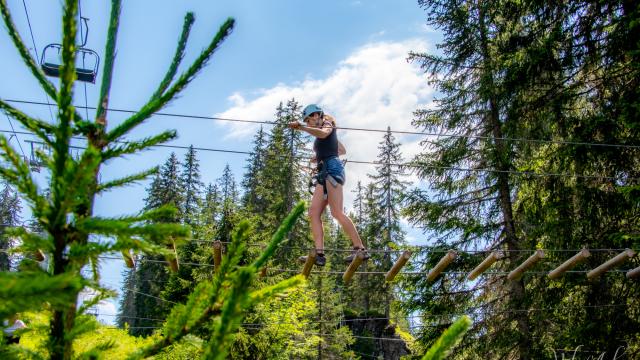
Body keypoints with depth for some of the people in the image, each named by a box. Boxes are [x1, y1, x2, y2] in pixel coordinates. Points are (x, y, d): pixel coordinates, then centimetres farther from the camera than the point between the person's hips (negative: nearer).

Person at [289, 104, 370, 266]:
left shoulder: (327, 123, 4)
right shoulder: (324, 132, 29)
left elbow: (323, 133, -22)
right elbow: (342, 150, 37)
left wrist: (301, 127, -31)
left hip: (332, 168, -10)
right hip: (324, 173, 10)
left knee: (337, 212, -18)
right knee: (314, 212, -4)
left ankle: (360, 249, -17)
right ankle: (319, 254, -15)